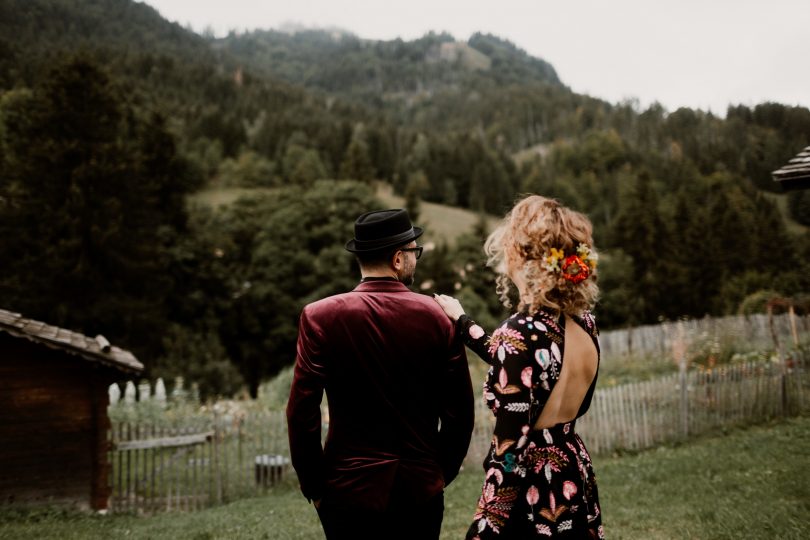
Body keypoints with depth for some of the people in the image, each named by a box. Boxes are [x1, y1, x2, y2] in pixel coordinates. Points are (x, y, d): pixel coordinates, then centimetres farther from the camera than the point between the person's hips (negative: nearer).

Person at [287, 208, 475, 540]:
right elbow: (460, 413, -2)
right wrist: (441, 475, 12)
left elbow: (301, 412, -11)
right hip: (422, 491, 1)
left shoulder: (320, 317, -10)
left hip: (350, 490, -1)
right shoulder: (439, 317, -6)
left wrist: (313, 486, 2)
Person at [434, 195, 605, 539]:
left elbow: (511, 446, -23)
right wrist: (463, 323, 23)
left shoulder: (520, 332, -23)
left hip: (531, 492, -8)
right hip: (575, 481, 8)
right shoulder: (582, 321, -1)